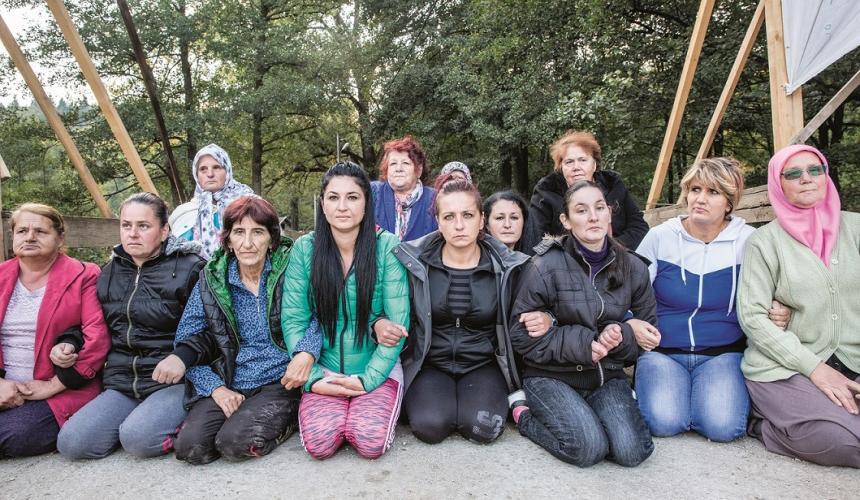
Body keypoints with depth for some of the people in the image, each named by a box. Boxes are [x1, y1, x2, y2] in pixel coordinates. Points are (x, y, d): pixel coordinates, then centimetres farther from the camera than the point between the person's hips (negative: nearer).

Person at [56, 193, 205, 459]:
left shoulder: (189, 267, -5)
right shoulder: (109, 272, 15)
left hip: (173, 381, -6)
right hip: (122, 384, 6)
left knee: (138, 438, -30)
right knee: (71, 443, -14)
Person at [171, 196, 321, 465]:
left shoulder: (288, 269, -2)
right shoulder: (212, 279, 5)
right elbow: (187, 340, 5)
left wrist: (306, 353, -27)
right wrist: (215, 387, -7)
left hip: (280, 381, -3)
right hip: (229, 386, 3)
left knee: (236, 442, -25)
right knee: (190, 446, -18)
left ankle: (286, 420, 3)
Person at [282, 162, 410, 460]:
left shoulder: (387, 247, -8)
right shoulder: (305, 248, -3)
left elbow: (398, 322, -9)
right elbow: (293, 320, -3)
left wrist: (368, 379, -15)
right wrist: (312, 378, -13)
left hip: (377, 369, -1)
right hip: (324, 369, 1)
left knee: (370, 442, -22)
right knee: (319, 442, -21)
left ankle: (380, 403, 10)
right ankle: (316, 405, 11)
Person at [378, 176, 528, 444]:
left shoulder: (506, 265, -2)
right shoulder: (415, 261, -4)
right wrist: (380, 324, -15)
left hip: (483, 365, 1)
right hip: (429, 364, 0)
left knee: (483, 427, -25)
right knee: (430, 426, -25)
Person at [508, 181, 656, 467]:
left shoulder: (632, 268, 3)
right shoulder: (546, 266, -12)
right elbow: (522, 335, -10)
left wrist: (621, 336, -14)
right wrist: (582, 343, -20)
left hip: (607, 374, 4)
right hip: (552, 376, -3)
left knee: (632, 451, -19)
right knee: (588, 448, -25)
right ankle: (523, 411, 2)